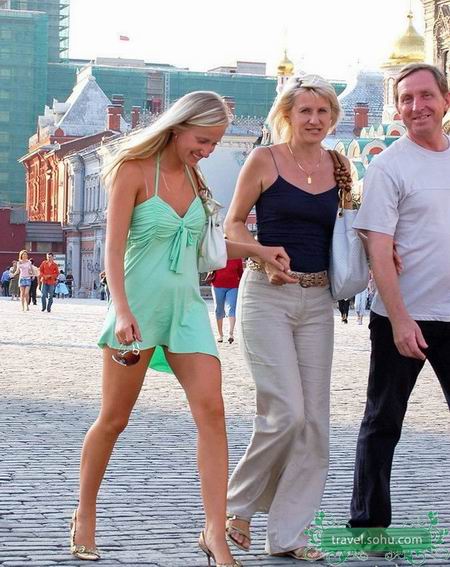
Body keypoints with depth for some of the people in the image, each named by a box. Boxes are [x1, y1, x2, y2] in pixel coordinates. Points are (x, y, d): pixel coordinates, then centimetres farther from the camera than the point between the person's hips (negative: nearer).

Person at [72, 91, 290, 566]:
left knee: (211, 410, -10)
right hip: (139, 306, -5)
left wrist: (256, 250, 12)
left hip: (187, 304, 5)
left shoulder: (191, 174, 12)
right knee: (114, 418, 5)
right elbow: (113, 248, -14)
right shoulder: (133, 170, -8)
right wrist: (121, 309, -25)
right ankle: (84, 517, 25)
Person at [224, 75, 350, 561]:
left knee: (314, 420, 2)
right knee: (286, 413, -13)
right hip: (267, 296, -5)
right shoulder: (265, 160, -3)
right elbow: (233, 222, 2)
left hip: (317, 301, 5)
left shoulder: (338, 166, 9)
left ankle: (286, 534, 11)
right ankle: (237, 502, 10)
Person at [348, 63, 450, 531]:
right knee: (383, 422, 7)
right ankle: (368, 523, 18)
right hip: (402, 319, -4)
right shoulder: (388, 166, -7)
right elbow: (379, 249, -12)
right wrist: (400, 320, -20)